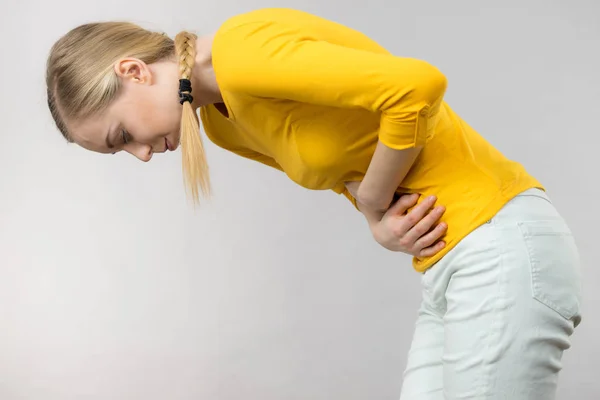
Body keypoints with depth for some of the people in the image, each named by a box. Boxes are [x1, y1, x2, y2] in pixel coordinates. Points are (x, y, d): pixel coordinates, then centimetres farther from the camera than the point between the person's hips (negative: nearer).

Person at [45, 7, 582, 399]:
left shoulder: (243, 51, -18)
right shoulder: (224, 123, 12)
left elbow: (419, 86, -26)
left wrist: (373, 201, -11)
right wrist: (379, 222, -6)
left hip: (504, 252, -9)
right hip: (449, 267, 9)